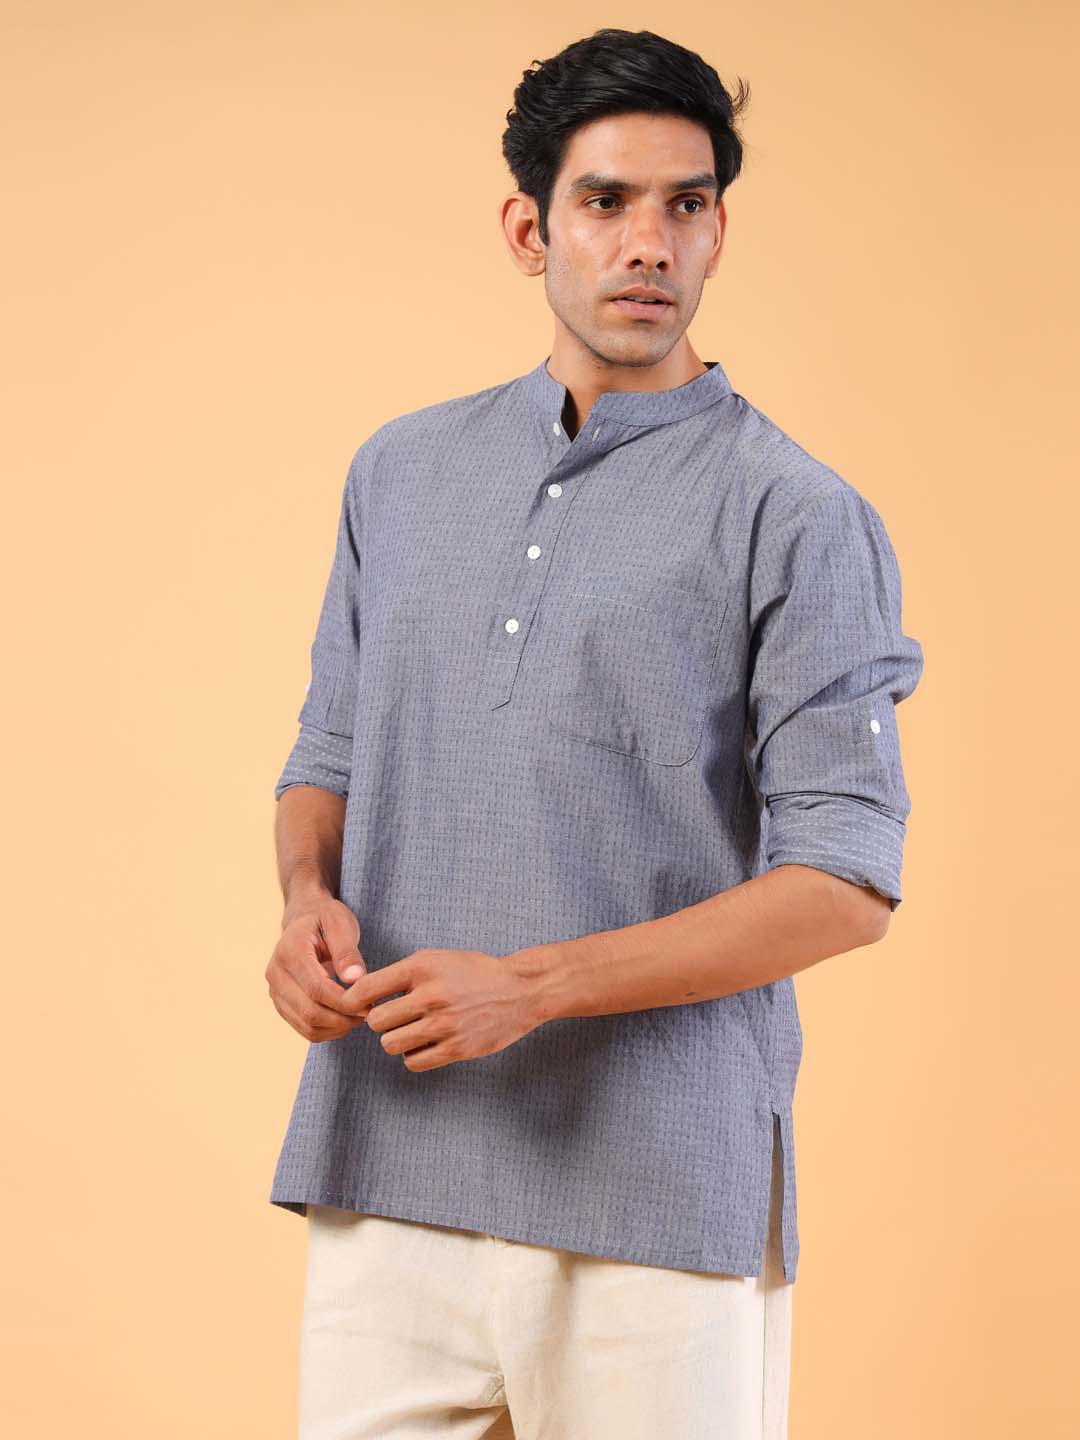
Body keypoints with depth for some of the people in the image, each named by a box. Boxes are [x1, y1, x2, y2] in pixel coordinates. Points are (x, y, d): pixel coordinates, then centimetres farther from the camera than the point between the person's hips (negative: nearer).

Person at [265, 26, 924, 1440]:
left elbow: (847, 878, -9)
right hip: (388, 1176, 4)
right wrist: (309, 899, -3)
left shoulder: (798, 516, -4)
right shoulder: (402, 471, 13)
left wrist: (533, 984, -17)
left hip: (663, 1201, -3)